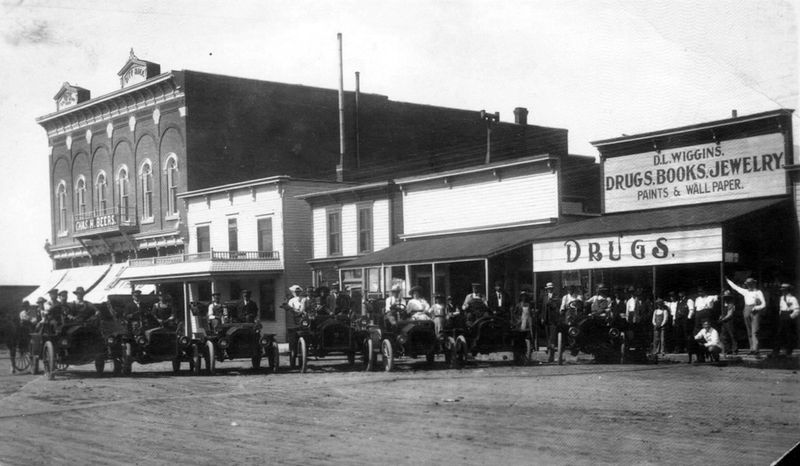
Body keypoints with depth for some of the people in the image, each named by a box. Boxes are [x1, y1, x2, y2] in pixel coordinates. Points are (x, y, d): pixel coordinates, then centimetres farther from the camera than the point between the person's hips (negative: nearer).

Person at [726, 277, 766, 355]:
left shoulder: (758, 292, 3)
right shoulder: (745, 292, 17)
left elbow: (764, 304, 0)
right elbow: (735, 287, 25)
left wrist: (756, 307, -16)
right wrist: (727, 280, 27)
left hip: (755, 312, -5)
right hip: (747, 311, 5)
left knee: (754, 331, -14)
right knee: (749, 332, 4)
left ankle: (755, 348, -20)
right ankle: (751, 349, 6)